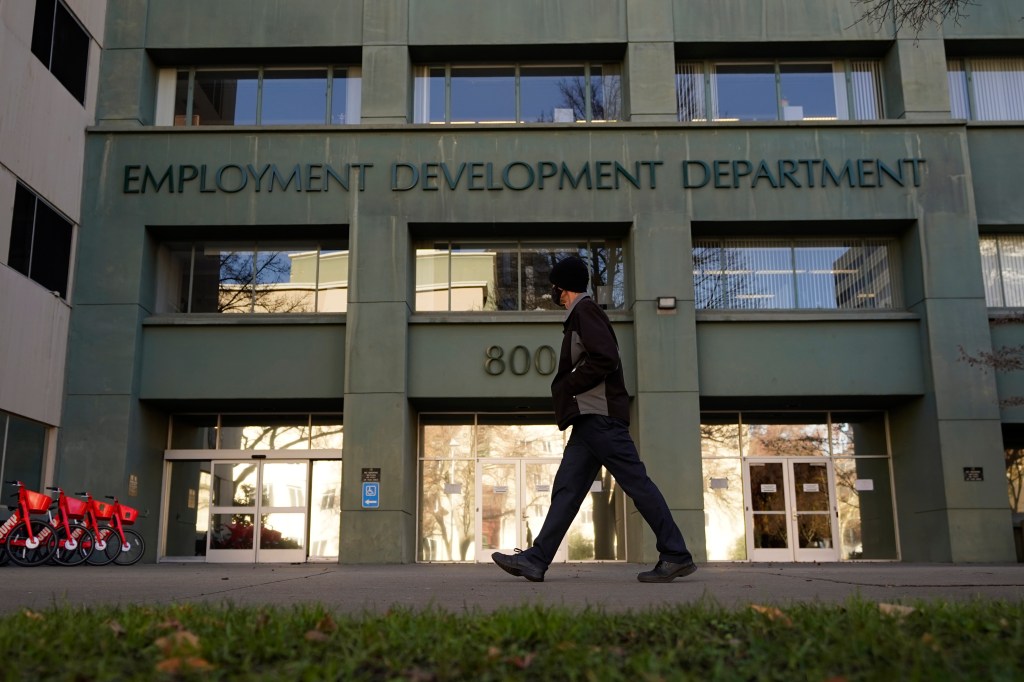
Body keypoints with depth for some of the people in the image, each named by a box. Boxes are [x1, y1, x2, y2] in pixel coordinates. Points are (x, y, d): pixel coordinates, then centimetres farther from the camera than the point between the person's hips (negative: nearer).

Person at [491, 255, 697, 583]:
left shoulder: (585, 311, -6)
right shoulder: (580, 315, 24)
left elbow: (605, 359, -18)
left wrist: (566, 387, -9)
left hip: (600, 416, -10)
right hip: (590, 418, 10)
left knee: (636, 482, -8)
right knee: (566, 488, 4)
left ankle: (676, 556, -4)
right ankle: (536, 560, 3)